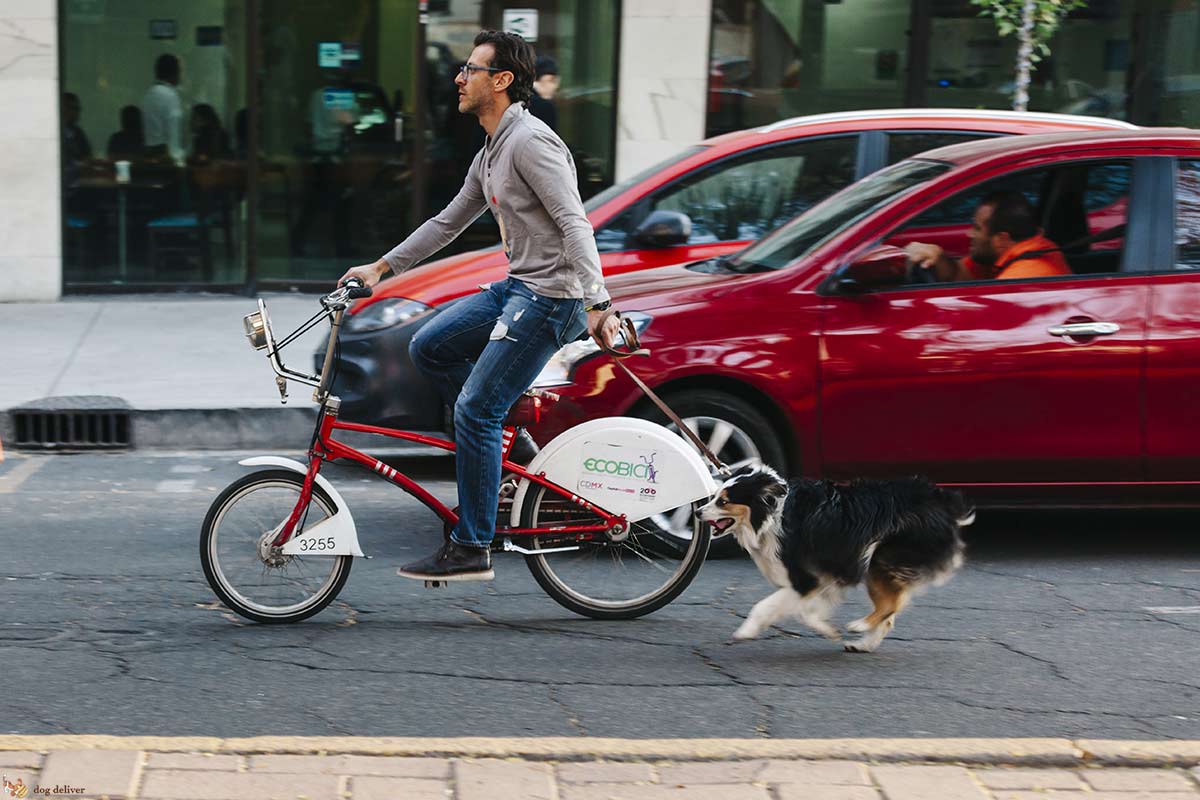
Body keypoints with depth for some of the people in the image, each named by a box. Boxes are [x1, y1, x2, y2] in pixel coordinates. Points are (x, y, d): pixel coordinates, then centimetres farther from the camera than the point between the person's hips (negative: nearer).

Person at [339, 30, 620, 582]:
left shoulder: (531, 141, -15)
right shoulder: (489, 156, 17)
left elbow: (574, 224, -22)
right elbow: (447, 223, 27)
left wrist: (598, 304, -30)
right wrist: (382, 267, 26)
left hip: (551, 297, -10)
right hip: (516, 288, 10)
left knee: (475, 411, -11)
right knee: (428, 349, 12)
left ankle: (471, 550, -5)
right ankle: (508, 443, 17)